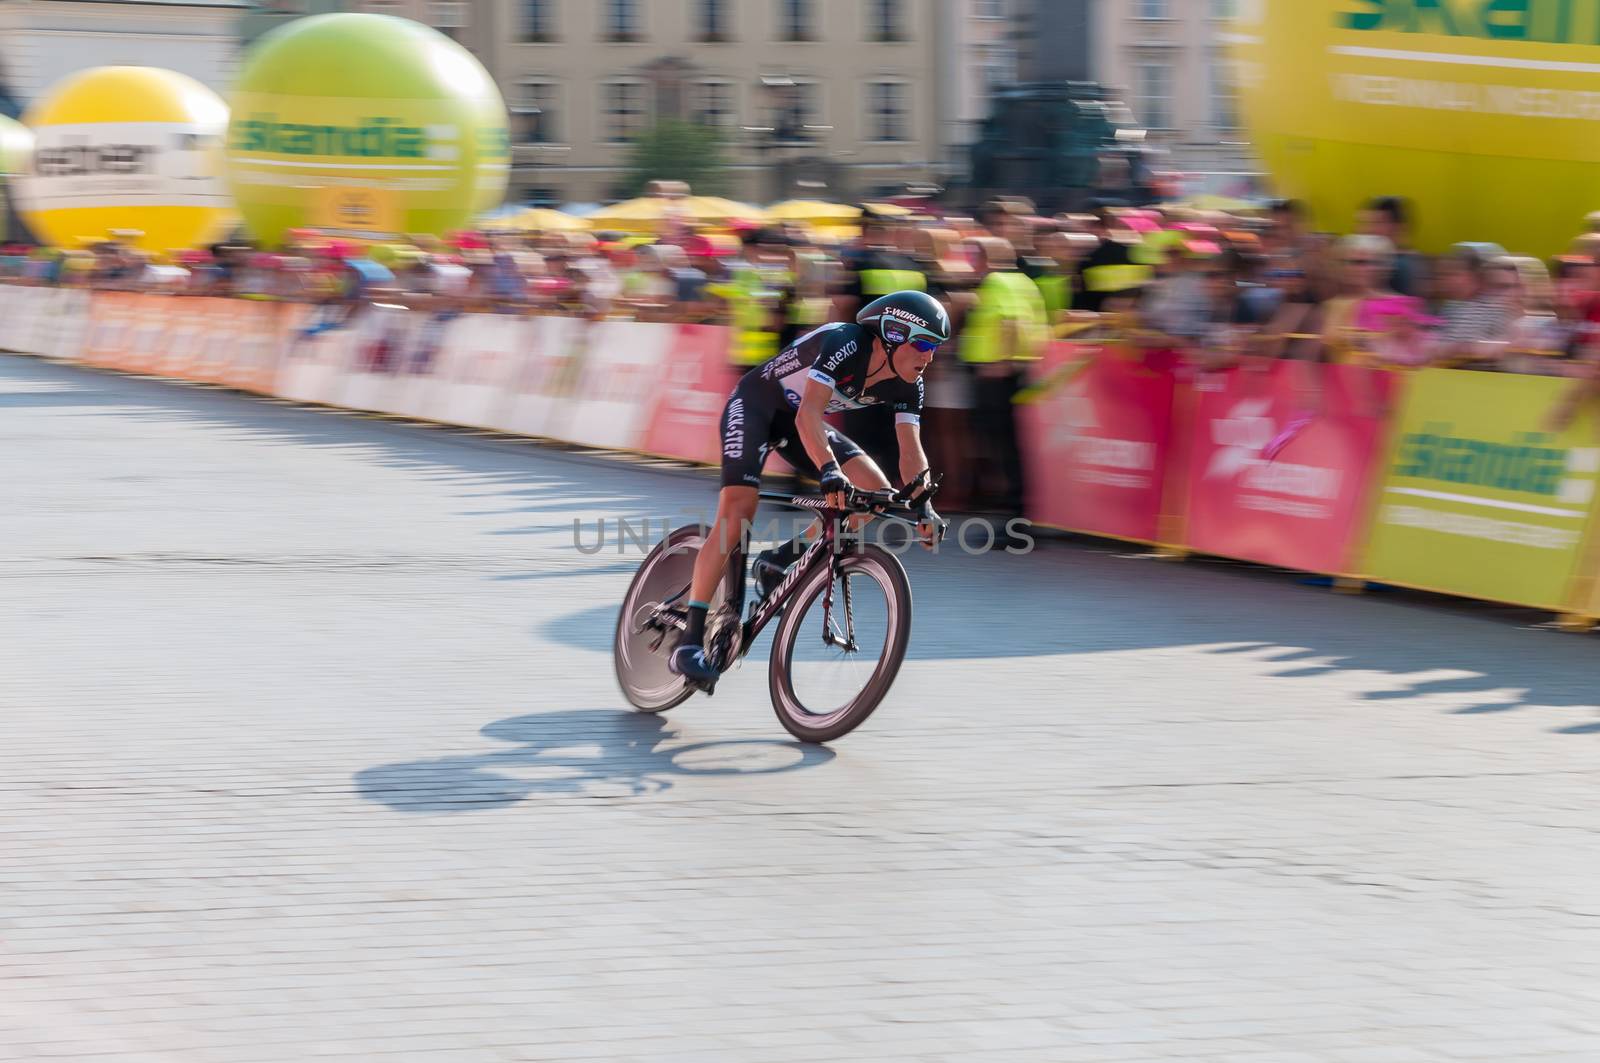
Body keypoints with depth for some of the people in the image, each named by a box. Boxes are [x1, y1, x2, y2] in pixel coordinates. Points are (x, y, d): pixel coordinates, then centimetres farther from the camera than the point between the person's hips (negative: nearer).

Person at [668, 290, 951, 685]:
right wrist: (830, 471, -55)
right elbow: (808, 416, -42)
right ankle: (689, 644, -21)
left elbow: (910, 449, -11)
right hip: (754, 406, -7)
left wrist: (923, 505, -26)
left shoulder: (907, 384, -9)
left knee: (876, 492, -11)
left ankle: (779, 560, 3)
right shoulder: (846, 344, -31)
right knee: (737, 515, -22)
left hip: (798, 419, 7)